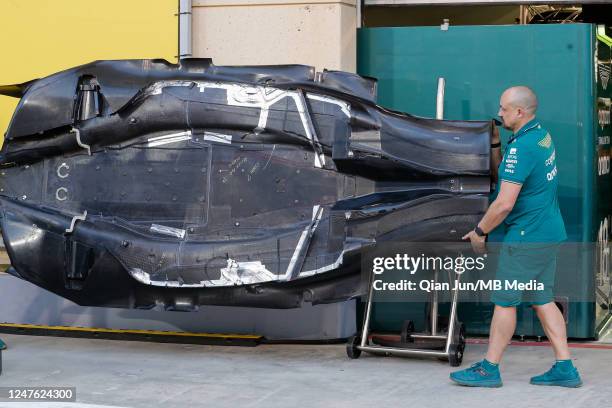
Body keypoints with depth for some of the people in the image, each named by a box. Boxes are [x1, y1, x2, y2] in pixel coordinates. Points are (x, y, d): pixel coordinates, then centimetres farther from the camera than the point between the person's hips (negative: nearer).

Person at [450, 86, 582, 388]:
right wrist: (494, 144, 10)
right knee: (542, 299, 13)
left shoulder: (521, 147, -20)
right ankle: (565, 368, 13)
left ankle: (489, 369, 8)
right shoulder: (542, 135, 10)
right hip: (549, 232, 10)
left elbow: (504, 204, -23)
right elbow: (502, 176, 18)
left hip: (526, 238, -10)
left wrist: (479, 231, -11)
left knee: (505, 300, 0)